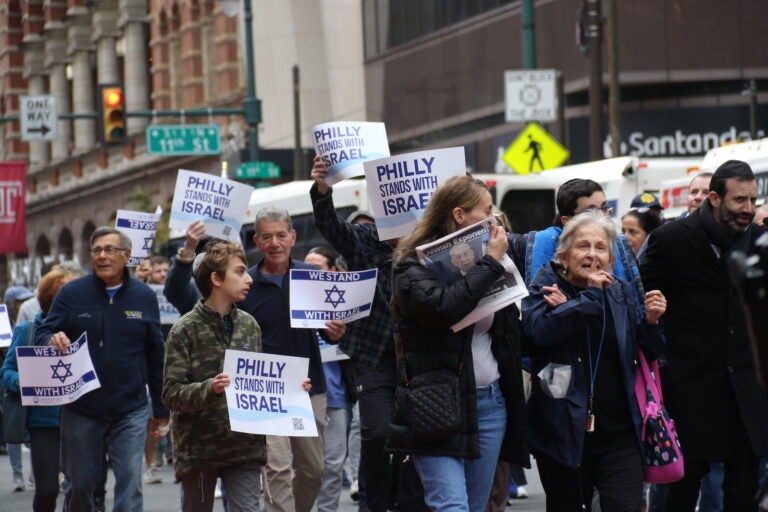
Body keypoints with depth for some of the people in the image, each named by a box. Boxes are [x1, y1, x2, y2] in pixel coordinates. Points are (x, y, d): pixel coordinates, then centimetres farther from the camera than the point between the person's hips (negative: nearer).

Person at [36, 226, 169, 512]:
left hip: (130, 411, 0)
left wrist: (161, 409, 9)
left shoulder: (144, 297, 5)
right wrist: (52, 340, -24)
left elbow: (156, 356, 9)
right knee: (80, 486, 9)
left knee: (130, 487, -7)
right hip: (81, 411, 0)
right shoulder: (72, 294, 2)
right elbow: (42, 335, 2)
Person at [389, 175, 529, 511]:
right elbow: (442, 307, -25)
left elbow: (511, 334, 23)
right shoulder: (413, 265, -4)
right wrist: (490, 265, -15)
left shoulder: (484, 263, 15)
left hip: (489, 403, 7)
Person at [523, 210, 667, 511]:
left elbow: (647, 356, 14)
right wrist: (591, 294, -17)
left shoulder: (621, 292, 9)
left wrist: (651, 322, -6)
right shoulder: (546, 285, 0)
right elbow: (539, 329, -22)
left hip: (619, 432, 2)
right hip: (563, 431, -2)